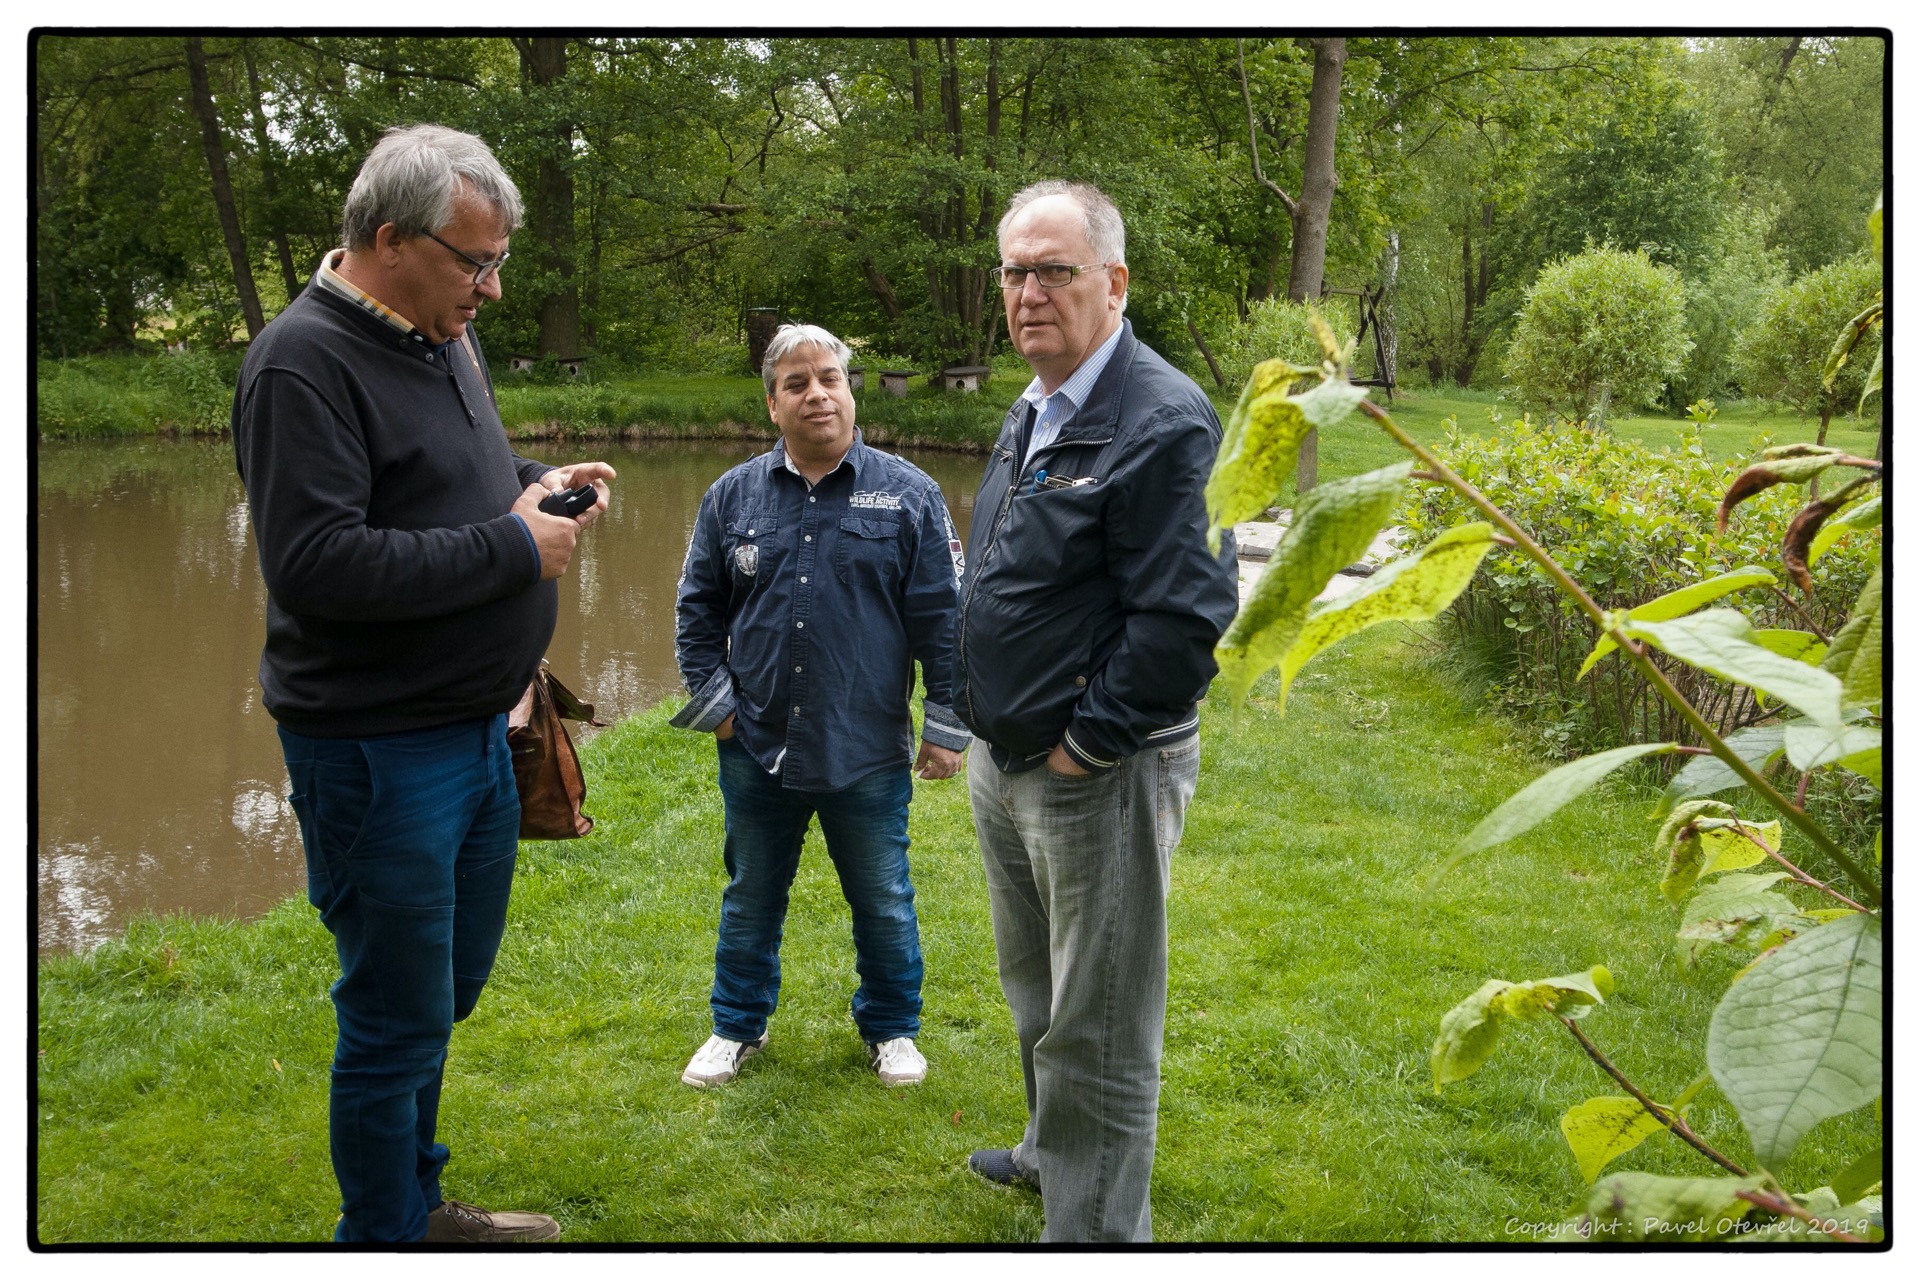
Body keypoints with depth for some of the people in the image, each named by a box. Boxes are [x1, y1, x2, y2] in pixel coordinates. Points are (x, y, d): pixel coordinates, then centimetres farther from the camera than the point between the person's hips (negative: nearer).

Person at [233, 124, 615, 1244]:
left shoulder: (444, 338, 9)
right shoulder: (305, 362, -19)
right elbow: (317, 562, -28)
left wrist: (536, 481, 3)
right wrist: (512, 546, -22)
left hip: (476, 730, 9)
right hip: (378, 752, -9)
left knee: (452, 984, 22)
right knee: (399, 1018, 4)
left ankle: (418, 1197, 41)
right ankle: (386, 1231, 24)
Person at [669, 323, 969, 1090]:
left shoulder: (906, 495, -3)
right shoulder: (733, 496, 4)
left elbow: (943, 617, -3)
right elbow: (698, 607, 11)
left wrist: (946, 722, -5)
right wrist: (711, 697, 3)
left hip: (868, 753, -2)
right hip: (756, 748, 2)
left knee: (883, 904, 12)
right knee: (751, 898, 17)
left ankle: (890, 1028, 33)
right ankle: (738, 1026, 36)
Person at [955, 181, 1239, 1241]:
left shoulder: (1163, 422, -20)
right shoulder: (1031, 415, 11)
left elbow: (1185, 616, -25)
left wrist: (1090, 740, -18)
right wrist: (996, 727, 14)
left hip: (1097, 777, -10)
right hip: (1007, 760, 10)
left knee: (1096, 1031, 3)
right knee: (1036, 991, 27)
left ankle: (1094, 1225, 19)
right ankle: (1054, 1153, 48)